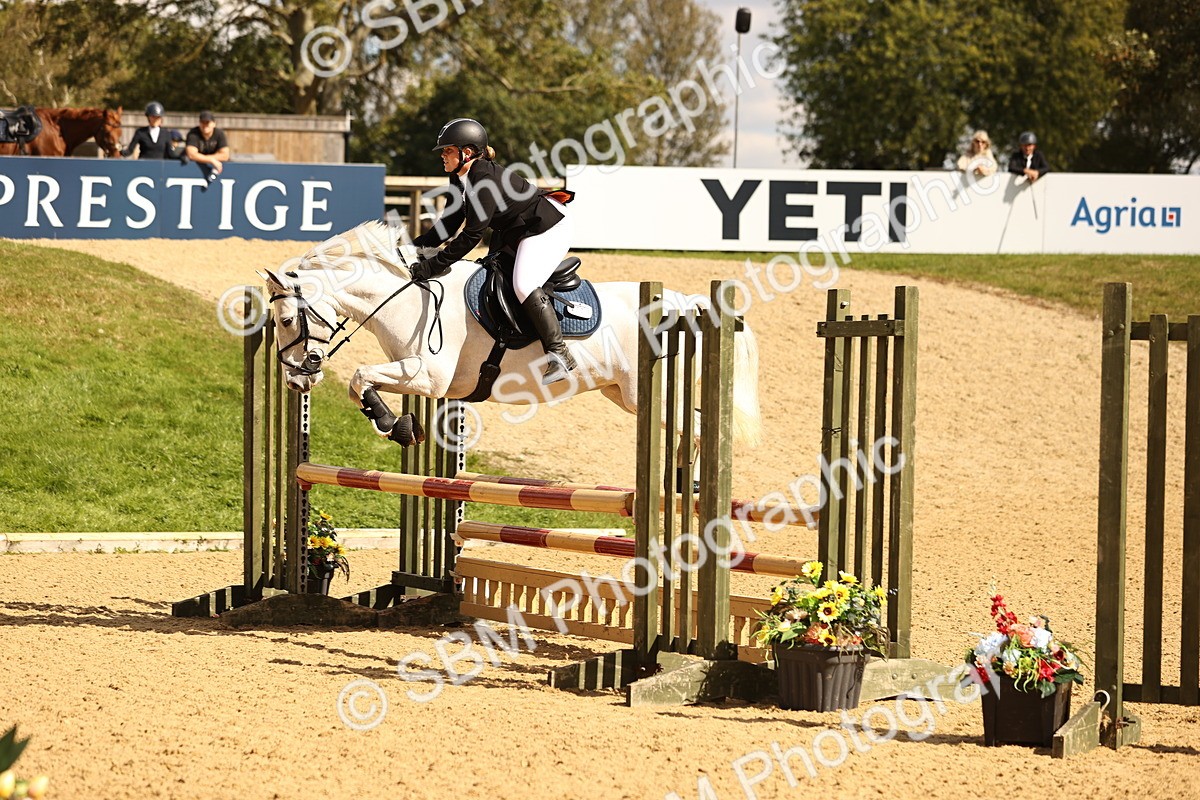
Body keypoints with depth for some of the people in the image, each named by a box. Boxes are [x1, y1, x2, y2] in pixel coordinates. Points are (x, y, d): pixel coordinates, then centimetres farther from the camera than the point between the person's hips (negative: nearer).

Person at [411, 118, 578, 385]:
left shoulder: (485, 179, -29)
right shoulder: (460, 179, 1)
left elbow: (471, 235, -31)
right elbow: (450, 224, 8)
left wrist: (431, 266, -30)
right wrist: (413, 248, -3)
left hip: (548, 227, -11)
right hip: (514, 232, 11)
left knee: (523, 285, -25)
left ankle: (560, 355, -23)